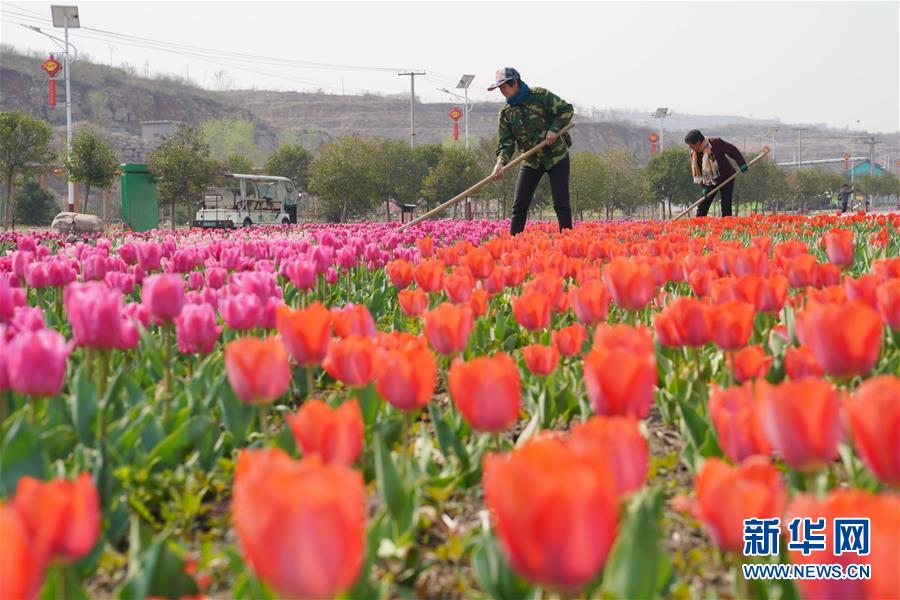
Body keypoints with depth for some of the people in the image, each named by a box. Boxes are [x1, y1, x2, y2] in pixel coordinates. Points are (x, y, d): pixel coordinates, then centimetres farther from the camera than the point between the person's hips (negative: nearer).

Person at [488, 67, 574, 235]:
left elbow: (567, 109, -8)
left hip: (556, 156, -4)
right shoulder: (506, 113, 1)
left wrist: (554, 129, -20)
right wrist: (501, 162, -21)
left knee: (561, 203, -6)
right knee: (519, 206, 2)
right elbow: (505, 142, -4)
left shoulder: (541, 96, -10)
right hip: (531, 160, 4)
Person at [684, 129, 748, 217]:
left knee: (726, 207, -6)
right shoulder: (694, 154, -2)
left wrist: (742, 164, -10)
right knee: (701, 208, 3)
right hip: (710, 183, 5)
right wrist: (704, 186, -8)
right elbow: (696, 172, 1)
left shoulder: (715, 143, -18)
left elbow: (732, 150, -11)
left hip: (725, 179, -5)